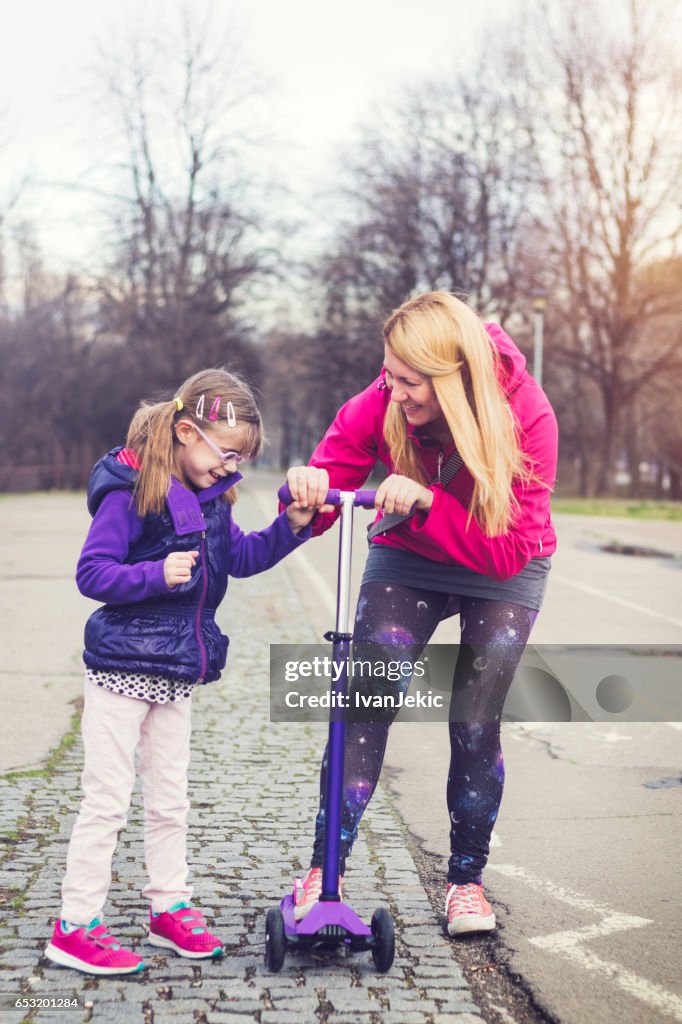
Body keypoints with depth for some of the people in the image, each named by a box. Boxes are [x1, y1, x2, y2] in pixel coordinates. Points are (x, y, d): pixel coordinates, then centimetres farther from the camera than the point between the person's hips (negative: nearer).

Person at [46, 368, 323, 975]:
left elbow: (240, 557, 17)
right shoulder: (130, 492, -16)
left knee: (170, 798, 16)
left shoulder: (210, 497, 8)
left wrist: (290, 528, 3)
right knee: (107, 799, -3)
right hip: (122, 668, -8)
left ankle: (170, 908, 29)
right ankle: (75, 927, 6)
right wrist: (158, 575, -30)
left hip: (178, 671, 8)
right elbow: (91, 573, -18)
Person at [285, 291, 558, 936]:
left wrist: (427, 501, -40)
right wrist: (306, 487, -39)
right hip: (407, 561, 1)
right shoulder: (381, 406, -23)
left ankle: (466, 879, 16)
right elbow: (326, 485, -14)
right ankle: (323, 870, -5)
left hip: (502, 576, -1)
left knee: (475, 725, -4)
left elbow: (510, 550, -28)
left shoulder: (526, 416, -28)